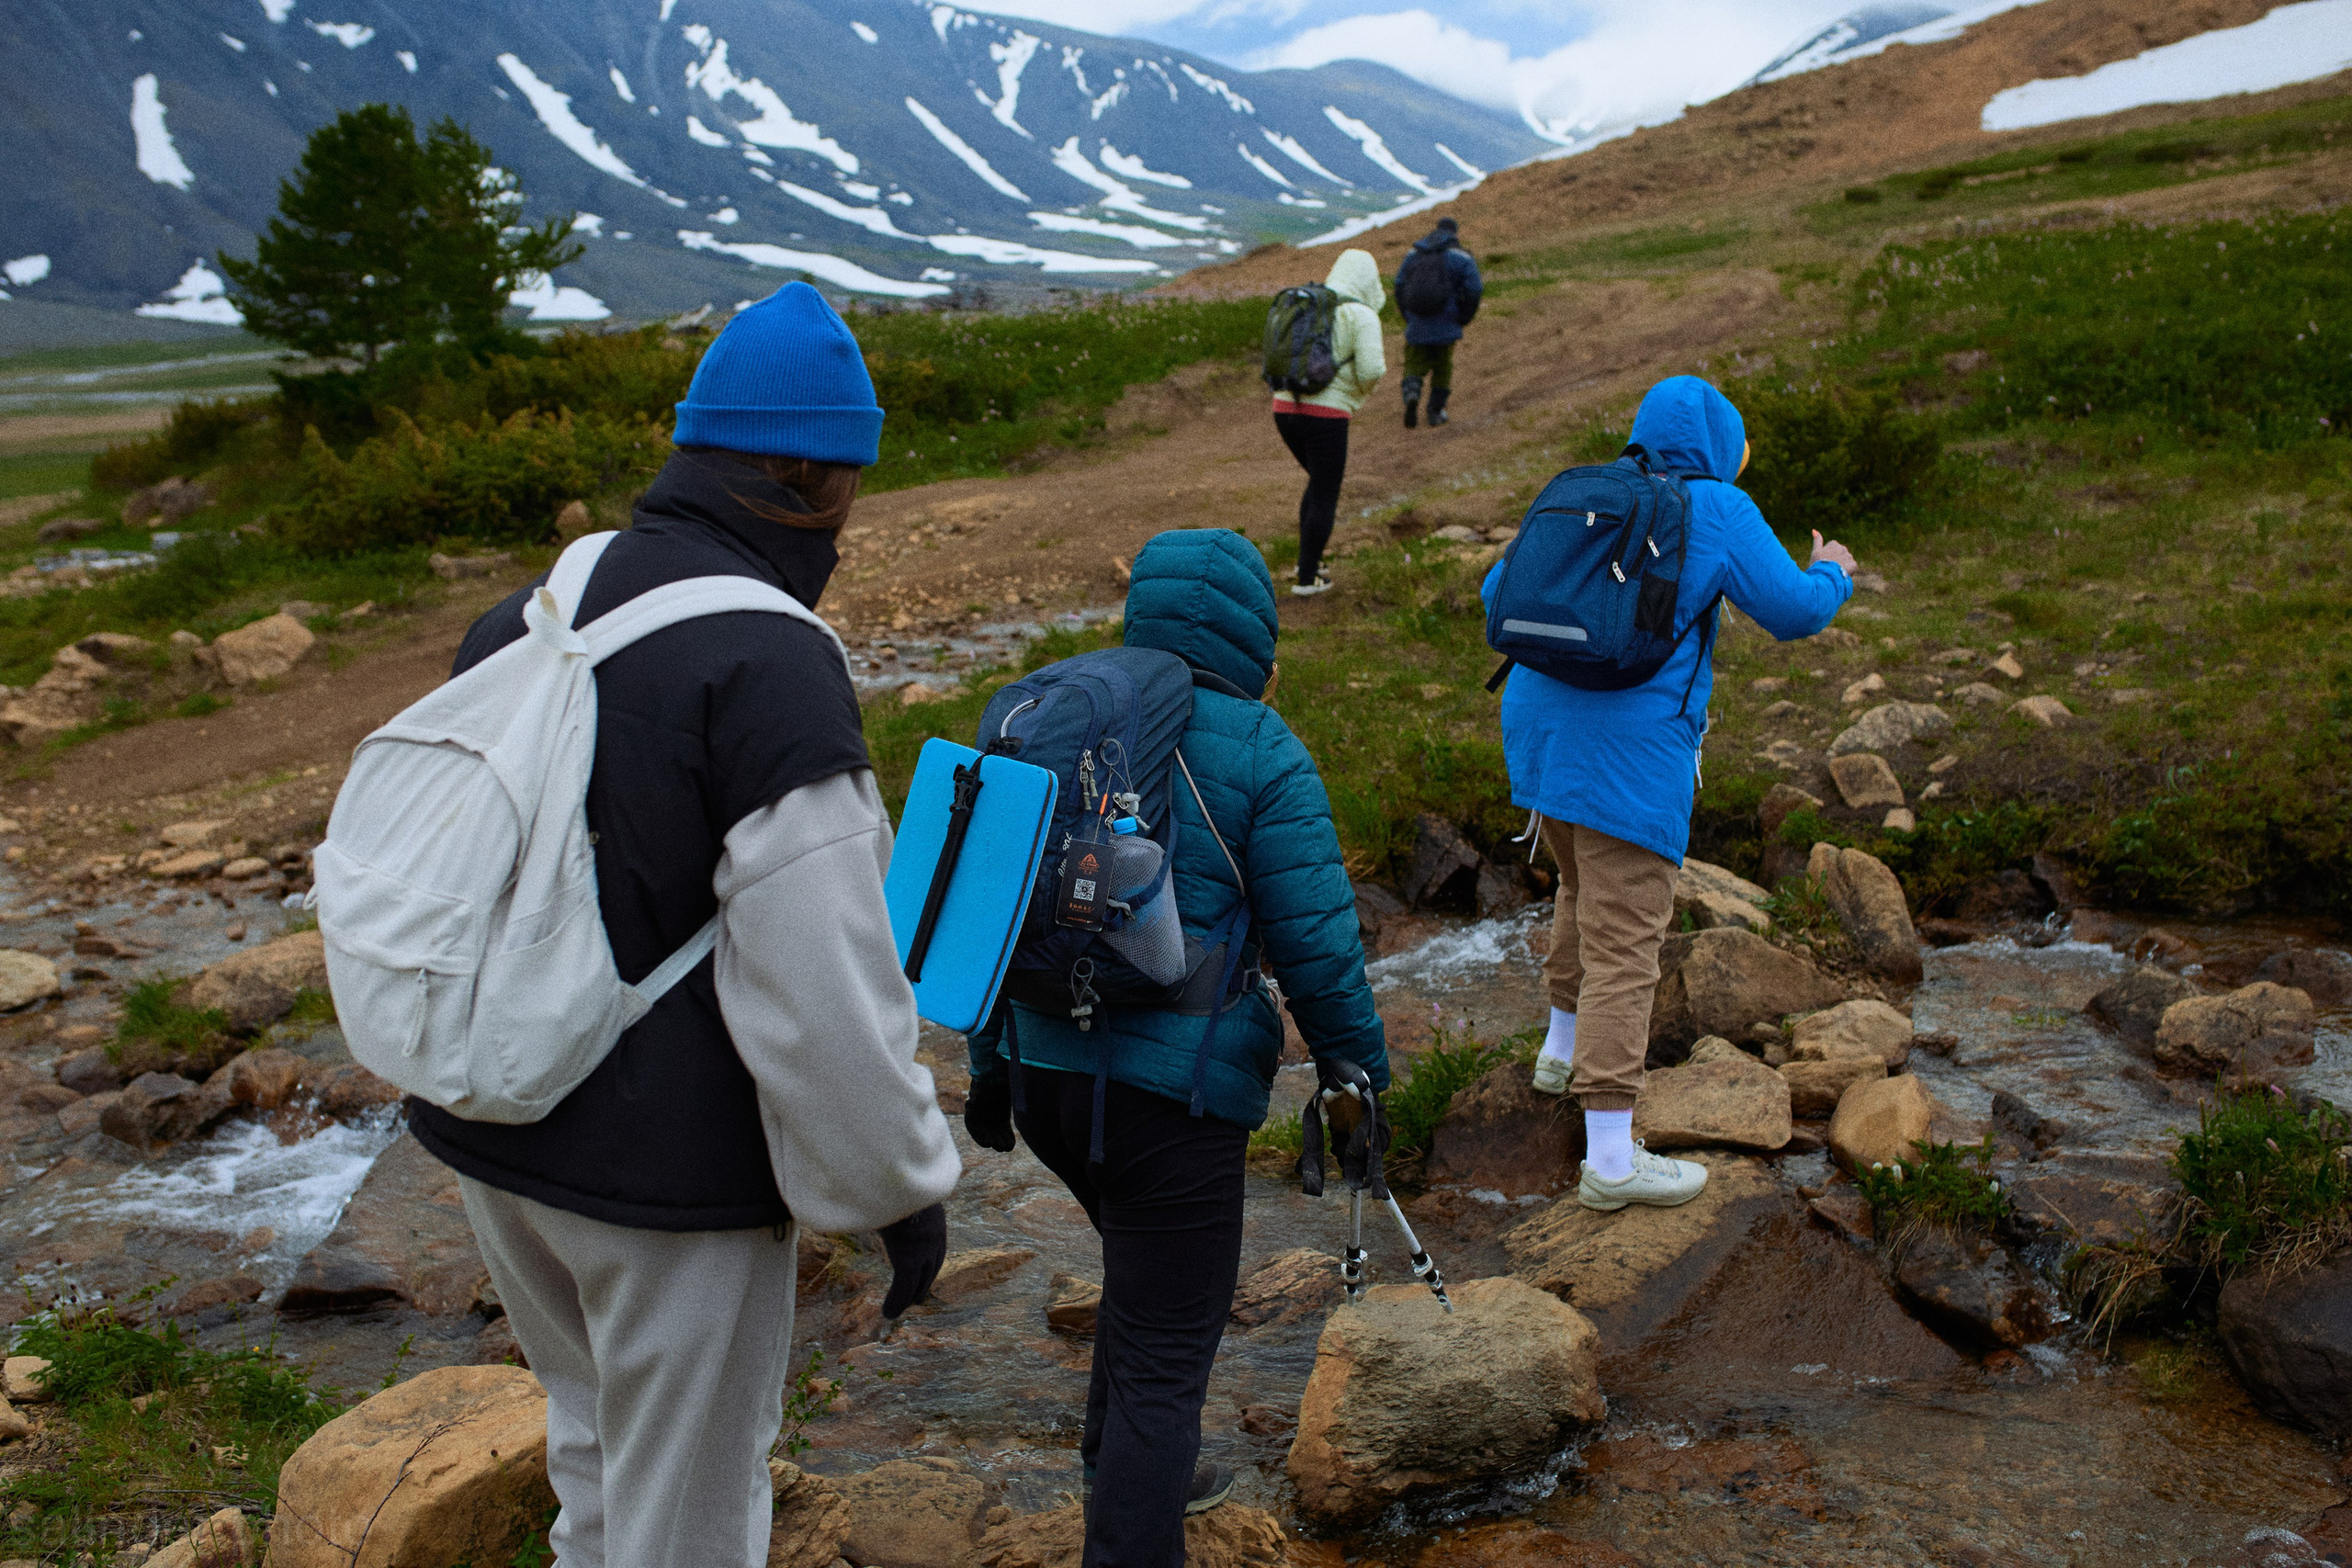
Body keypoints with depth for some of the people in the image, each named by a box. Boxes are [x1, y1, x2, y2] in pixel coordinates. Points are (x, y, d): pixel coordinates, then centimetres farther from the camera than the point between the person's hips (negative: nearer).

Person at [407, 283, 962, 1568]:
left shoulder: (523, 619, 3)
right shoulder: (771, 665, -23)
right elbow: (823, 987, -24)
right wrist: (903, 1187, -10)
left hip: (487, 1128, 8)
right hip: (667, 1173, -7)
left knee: (601, 1441, 28)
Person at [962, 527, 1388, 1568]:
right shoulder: (1260, 753, -11)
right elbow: (1316, 946, -11)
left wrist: (987, 1068, 19)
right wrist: (1362, 1077, 3)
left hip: (1044, 1070, 7)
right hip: (1172, 1093, -7)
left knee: (1146, 1264, 32)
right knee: (1165, 1357, 4)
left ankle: (1126, 1473, 50)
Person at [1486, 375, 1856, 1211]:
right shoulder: (1716, 510, -5)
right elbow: (1793, 611, -3)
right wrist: (1833, 574, 19)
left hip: (1539, 728, 7)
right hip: (1627, 754, -7)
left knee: (1587, 887, 30)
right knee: (1623, 945, -4)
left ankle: (1564, 1047, 47)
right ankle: (1610, 1159, -1)